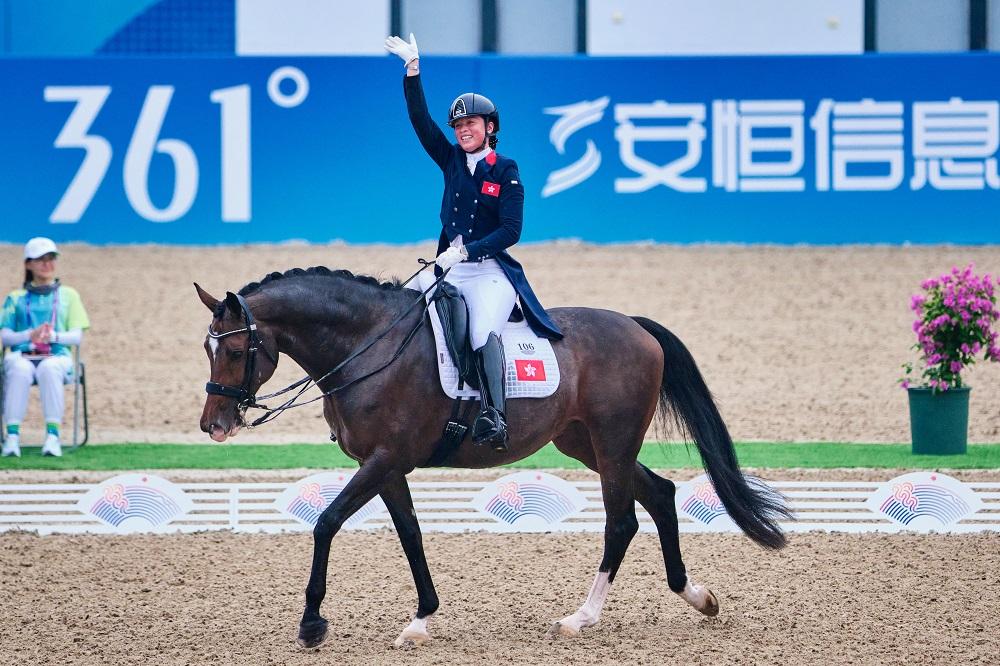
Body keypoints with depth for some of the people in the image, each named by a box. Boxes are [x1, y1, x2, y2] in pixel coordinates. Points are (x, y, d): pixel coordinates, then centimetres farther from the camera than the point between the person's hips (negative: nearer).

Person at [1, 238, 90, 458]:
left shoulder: (68, 295, 22)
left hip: (57, 355, 0)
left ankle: (53, 435, -44)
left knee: (49, 369, -39)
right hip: (22, 355, 0)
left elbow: (77, 335, 11)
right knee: (19, 370, -38)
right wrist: (30, 335, -11)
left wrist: (54, 336, -11)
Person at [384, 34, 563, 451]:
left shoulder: (506, 172, 0)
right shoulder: (452, 161, 13)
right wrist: (412, 70, -5)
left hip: (490, 271, -6)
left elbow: (510, 230, -8)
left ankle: (494, 417, -39)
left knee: (484, 333, -30)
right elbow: (421, 122, 5)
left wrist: (465, 251, -19)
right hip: (451, 271, 6)